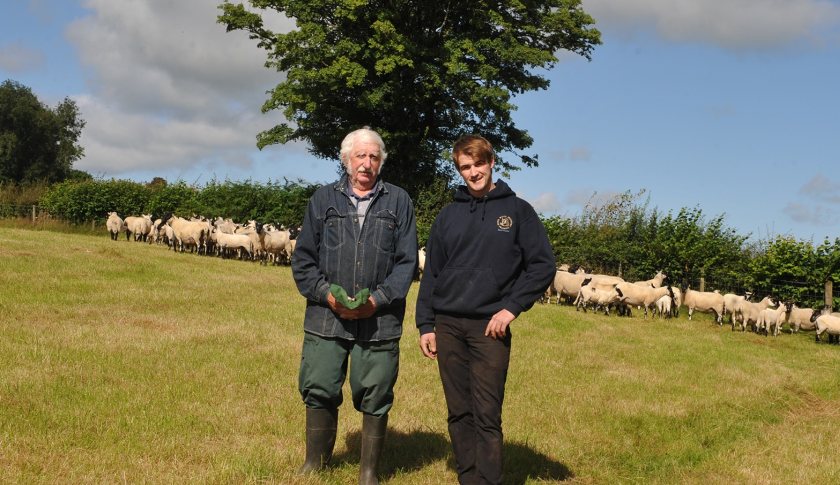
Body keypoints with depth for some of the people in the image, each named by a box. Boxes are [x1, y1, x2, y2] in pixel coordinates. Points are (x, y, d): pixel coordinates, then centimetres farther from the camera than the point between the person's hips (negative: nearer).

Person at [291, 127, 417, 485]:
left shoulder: (399, 201, 8)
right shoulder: (323, 199, 10)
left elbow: (407, 261, 4)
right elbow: (303, 258, 9)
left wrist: (380, 298, -9)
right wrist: (326, 294, -6)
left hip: (380, 319, -1)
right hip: (326, 317, 1)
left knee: (375, 396, 3)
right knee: (318, 391, 4)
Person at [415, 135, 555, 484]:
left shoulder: (517, 210, 3)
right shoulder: (449, 215, 11)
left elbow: (542, 266, -1)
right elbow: (431, 274, 12)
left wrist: (512, 308, -10)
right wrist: (425, 325, 5)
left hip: (490, 327, -3)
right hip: (448, 327, 3)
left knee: (487, 416, -7)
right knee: (459, 414, 7)